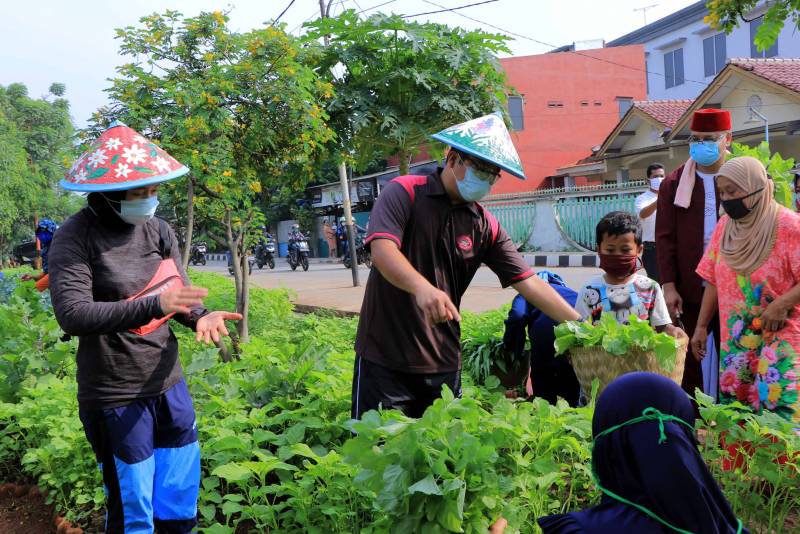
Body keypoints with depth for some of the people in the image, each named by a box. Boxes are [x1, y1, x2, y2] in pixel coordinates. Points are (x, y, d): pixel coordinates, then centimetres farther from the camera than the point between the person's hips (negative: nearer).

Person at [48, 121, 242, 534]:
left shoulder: (159, 230, 3)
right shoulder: (75, 238, -14)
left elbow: (178, 294, 7)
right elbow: (71, 314, -25)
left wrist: (200, 317, -17)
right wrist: (153, 305, -34)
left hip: (169, 385, 6)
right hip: (115, 398, -5)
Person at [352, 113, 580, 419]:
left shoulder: (486, 227, 4)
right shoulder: (404, 193, -7)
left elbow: (529, 283, 3)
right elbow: (383, 251, -23)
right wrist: (422, 287, -41)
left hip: (444, 364, 4)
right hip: (385, 359, -4)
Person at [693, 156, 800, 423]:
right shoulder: (725, 226, 6)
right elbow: (714, 281, 11)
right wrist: (701, 326, 9)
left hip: (779, 334, -5)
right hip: (735, 336, 5)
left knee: (779, 409, -13)